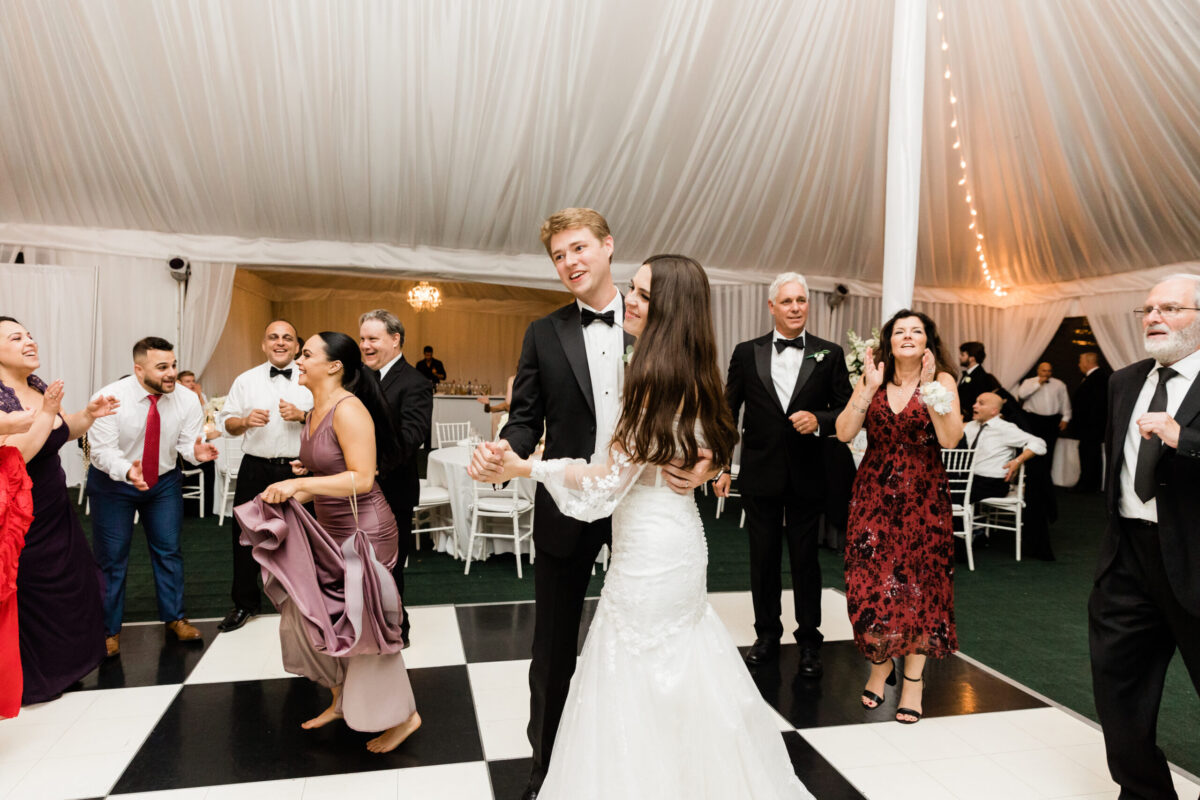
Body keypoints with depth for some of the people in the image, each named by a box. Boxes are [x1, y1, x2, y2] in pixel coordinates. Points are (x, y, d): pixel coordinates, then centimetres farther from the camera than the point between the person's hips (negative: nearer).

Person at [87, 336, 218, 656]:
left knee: (169, 550, 10)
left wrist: (197, 452, -39)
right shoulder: (109, 398, -24)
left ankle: (174, 618, 27)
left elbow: (188, 443, -14)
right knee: (111, 557, 6)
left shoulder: (187, 400, -16)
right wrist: (127, 471, -44)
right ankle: (109, 630, 25)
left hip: (164, 480, 3)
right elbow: (103, 450, -24)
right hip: (112, 482, -2)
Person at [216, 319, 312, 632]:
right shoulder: (246, 380, 8)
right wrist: (245, 421, -12)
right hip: (256, 468, 2)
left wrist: (302, 415, -19)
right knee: (245, 535, 8)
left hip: (299, 469, -2)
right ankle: (245, 603, 27)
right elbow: (225, 422, 8)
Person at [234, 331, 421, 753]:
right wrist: (296, 496, 4)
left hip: (363, 532, -9)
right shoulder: (316, 410, 8)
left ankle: (403, 716, 21)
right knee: (312, 615, 16)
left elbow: (361, 479, -26)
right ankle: (342, 699, 38)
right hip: (330, 530, 9)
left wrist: (300, 484, -25)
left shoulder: (348, 409, -20)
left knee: (362, 624, 1)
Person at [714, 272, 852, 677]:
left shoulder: (830, 354, 1)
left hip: (807, 476, -1)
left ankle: (809, 642, 25)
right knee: (763, 559, 12)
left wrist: (818, 421, -18)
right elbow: (728, 411, 4)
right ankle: (767, 634, 29)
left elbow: (846, 411, 2)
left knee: (805, 560, 9)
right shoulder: (746, 353, 2)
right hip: (760, 475, 1)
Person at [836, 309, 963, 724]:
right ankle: (880, 662, 27)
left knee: (918, 584, 5)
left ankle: (913, 676, 22)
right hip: (874, 493, 2)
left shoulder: (942, 379, -1)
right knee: (870, 582, 2)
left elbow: (950, 439, -14)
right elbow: (844, 433, -8)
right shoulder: (872, 379, 3)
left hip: (923, 496, -1)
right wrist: (869, 388, -15)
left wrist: (930, 388, -20)